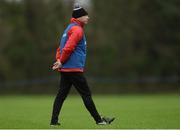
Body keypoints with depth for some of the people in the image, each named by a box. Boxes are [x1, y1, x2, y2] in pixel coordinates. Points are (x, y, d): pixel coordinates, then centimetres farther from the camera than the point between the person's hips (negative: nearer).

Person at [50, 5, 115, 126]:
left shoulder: (70, 28, 20)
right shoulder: (77, 30, -12)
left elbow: (61, 48, 22)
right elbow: (68, 48, -20)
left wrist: (59, 60, 8)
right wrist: (61, 62, -10)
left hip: (65, 70, 9)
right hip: (74, 69, -9)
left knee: (61, 95, 6)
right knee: (86, 94, -3)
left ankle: (54, 120, 3)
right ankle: (99, 120, 3)